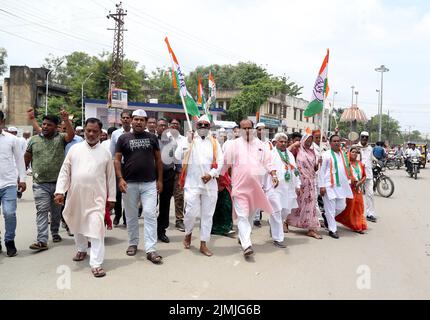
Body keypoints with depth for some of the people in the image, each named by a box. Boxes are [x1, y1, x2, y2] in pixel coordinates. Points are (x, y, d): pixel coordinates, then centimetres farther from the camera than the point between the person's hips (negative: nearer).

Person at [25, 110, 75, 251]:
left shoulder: (60, 138, 1)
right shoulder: (34, 140, 7)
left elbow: (71, 135, -21)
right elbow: (27, 158, 13)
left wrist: (66, 120, -31)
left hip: (58, 182, 0)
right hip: (40, 184, 0)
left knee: (56, 211, 14)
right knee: (42, 211, -6)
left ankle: (55, 232, 34)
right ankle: (42, 240, -9)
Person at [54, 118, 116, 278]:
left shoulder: (105, 153, 2)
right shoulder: (75, 149, 3)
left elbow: (111, 177, 6)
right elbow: (65, 171, 3)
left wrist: (111, 197, 6)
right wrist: (60, 191, -6)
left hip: (96, 197, -2)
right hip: (76, 196, 2)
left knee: (96, 228, -11)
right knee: (78, 225, 19)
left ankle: (96, 263, -6)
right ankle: (81, 249, 45)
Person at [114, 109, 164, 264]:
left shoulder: (152, 138, 7)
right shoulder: (123, 138, 4)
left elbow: (158, 159, 10)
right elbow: (117, 160, 2)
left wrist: (160, 179, 3)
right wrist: (120, 179, -10)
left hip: (149, 183, 0)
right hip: (129, 183, 0)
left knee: (150, 215, -5)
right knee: (131, 215, 11)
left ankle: (150, 249, -2)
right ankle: (133, 243, 28)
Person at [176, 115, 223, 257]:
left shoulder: (215, 142, 11)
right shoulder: (189, 140, 6)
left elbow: (220, 161, 4)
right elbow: (178, 156, -5)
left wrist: (211, 174, -10)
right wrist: (188, 142, -14)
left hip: (210, 184, 2)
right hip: (192, 183, -2)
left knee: (207, 214, 5)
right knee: (191, 212, -6)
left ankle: (203, 244, 16)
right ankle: (188, 233, 25)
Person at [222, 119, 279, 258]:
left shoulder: (260, 144, 10)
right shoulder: (234, 144, 1)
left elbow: (268, 162, 9)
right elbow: (225, 163, 3)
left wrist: (274, 175, -5)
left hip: (255, 186, 4)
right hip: (240, 186, -4)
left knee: (251, 214, 15)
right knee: (242, 215, -11)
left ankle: (242, 236, 34)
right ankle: (247, 245, -14)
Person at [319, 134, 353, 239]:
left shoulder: (343, 154, 13)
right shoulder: (326, 154, -5)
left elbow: (346, 169, 20)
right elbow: (322, 171, -7)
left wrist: (348, 181, 15)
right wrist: (322, 186, -12)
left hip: (341, 185, 6)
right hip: (329, 185, -6)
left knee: (341, 206, 10)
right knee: (330, 208, -1)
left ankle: (326, 216, 35)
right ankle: (332, 230, 10)